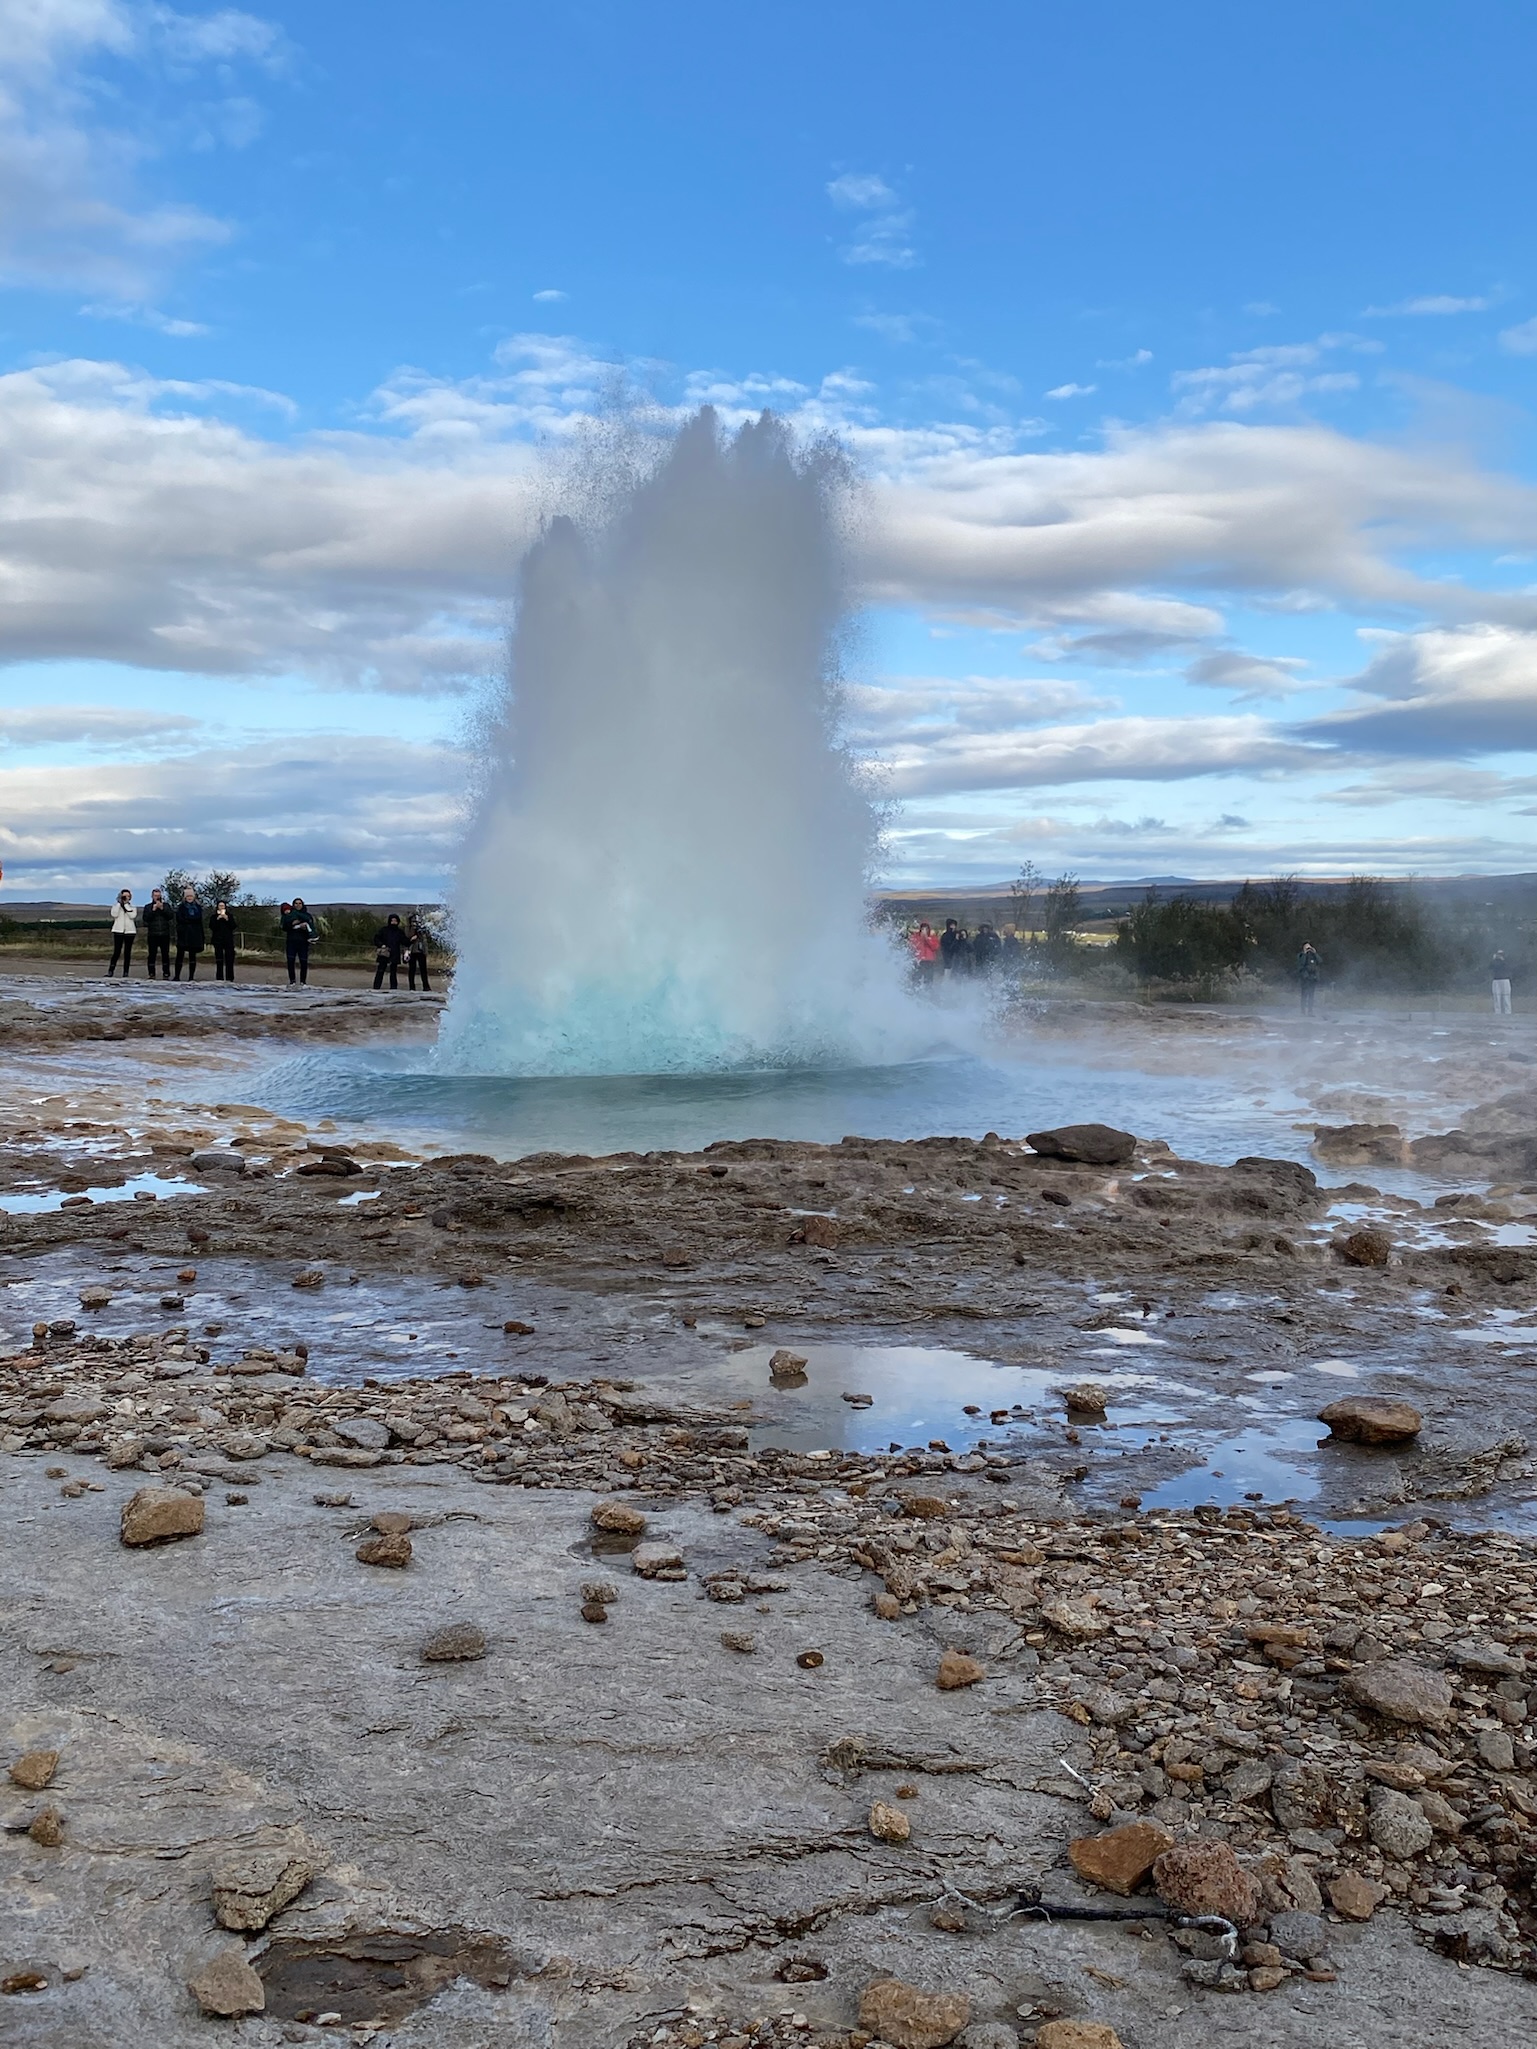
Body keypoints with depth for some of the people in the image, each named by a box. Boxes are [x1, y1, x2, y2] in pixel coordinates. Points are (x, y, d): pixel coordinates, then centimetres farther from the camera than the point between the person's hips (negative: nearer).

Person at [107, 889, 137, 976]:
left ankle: (125, 973, 5)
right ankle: (110, 972, -8)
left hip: (129, 931, 1)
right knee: (117, 952, -10)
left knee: (127, 952, 2)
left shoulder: (132, 907, 10)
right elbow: (114, 914, -11)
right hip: (118, 931, -1)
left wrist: (126, 904, -8)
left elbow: (133, 916, -10)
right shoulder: (116, 906, 9)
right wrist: (119, 902, -10)